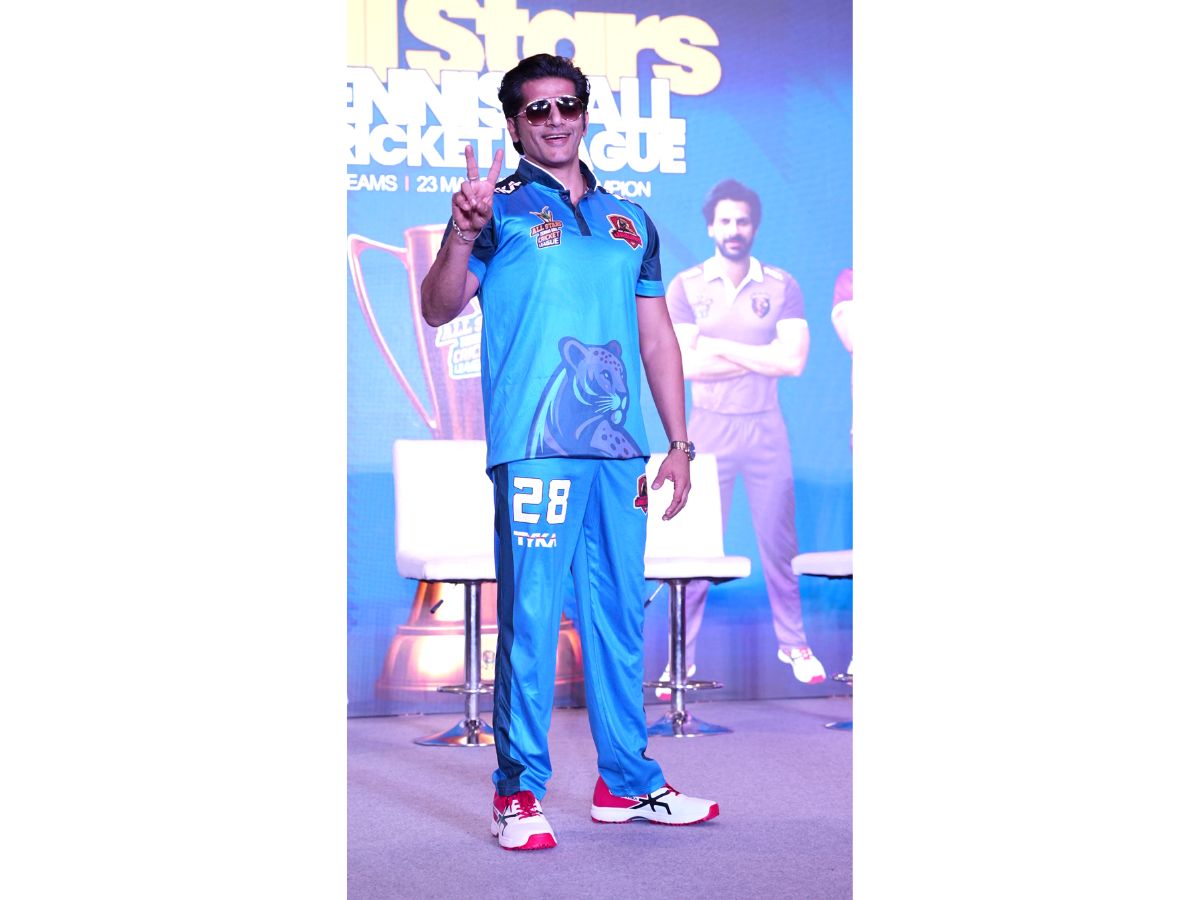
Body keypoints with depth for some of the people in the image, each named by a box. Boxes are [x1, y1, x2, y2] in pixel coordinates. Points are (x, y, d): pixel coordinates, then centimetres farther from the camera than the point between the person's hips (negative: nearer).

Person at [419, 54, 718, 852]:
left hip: (621, 450, 5)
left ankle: (629, 782, 18)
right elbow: (439, 309, -5)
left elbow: (657, 337, 20)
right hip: (534, 446, -5)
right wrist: (461, 235, -24)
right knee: (530, 615, -6)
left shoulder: (630, 220, 19)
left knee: (620, 614, 9)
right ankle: (519, 792, 0)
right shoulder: (500, 209, 6)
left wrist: (680, 443, 13)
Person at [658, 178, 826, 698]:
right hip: (708, 430, -1)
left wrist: (722, 347, -11)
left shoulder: (781, 288, 2)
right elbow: (681, 364, -11)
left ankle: (793, 644, 21)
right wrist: (758, 358, -10)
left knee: (778, 542, 7)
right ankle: (682, 658, 8)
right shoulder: (686, 287, 0)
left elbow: (793, 360, -9)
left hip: (765, 430, 1)